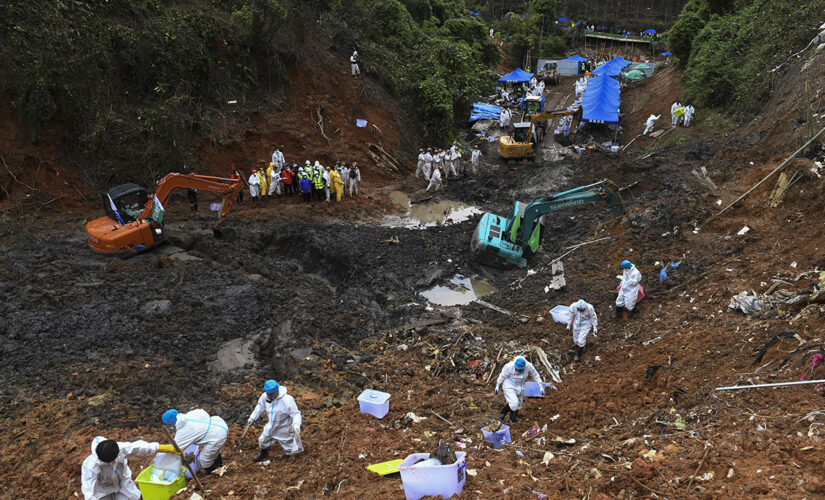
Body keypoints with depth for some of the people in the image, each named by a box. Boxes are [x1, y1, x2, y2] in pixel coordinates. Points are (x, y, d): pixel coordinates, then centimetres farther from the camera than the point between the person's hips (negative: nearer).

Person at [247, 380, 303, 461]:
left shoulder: (287, 400, -34)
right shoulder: (265, 396, -17)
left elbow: (296, 414, -28)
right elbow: (260, 407, 5)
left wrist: (296, 425, -46)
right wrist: (252, 418, 11)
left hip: (284, 429, -5)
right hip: (271, 426, 5)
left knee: (290, 450, 7)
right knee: (262, 441, 22)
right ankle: (263, 452, 56)